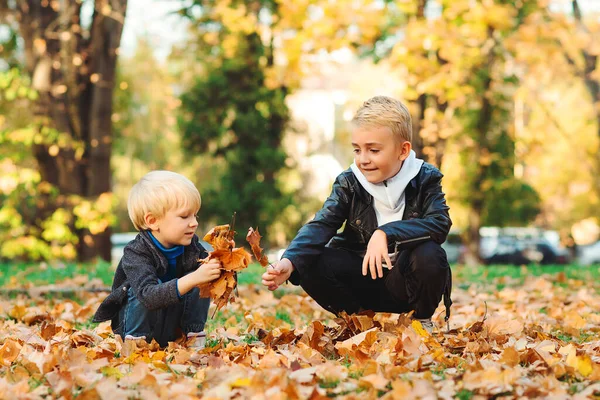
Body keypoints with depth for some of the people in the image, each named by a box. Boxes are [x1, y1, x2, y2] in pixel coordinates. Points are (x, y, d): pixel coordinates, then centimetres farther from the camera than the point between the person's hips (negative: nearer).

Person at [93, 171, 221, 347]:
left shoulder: (191, 245, -9)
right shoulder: (136, 253, -26)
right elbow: (149, 295, -42)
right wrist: (193, 279, -54)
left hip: (172, 329, 5)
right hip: (137, 324, -5)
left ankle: (194, 338, -6)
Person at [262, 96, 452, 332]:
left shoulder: (426, 179, -9)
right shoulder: (348, 183, -5)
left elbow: (440, 224, -24)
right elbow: (321, 226, -19)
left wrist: (387, 233, -38)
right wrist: (290, 262, -38)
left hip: (406, 280, -2)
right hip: (363, 277, 2)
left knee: (429, 254, -34)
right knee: (311, 265, -22)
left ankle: (423, 321, -5)